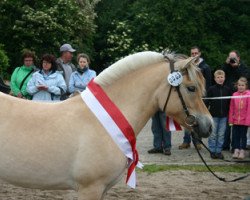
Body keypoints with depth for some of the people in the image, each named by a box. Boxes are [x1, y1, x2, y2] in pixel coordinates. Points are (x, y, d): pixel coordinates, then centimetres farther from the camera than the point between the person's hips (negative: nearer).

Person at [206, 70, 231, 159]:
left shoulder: (227, 90, 3)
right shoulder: (211, 89, -4)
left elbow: (229, 103, 9)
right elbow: (207, 102, -2)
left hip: (223, 116, 2)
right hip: (213, 115, -2)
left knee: (221, 135, 7)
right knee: (213, 134, 3)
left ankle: (219, 151, 15)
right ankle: (212, 151, 12)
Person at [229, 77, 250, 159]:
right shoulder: (234, 95, 1)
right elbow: (231, 109, 4)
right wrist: (231, 120, 3)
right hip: (235, 120, 3)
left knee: (243, 136, 8)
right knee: (235, 136, 8)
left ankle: (242, 151, 16)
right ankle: (236, 151, 17)